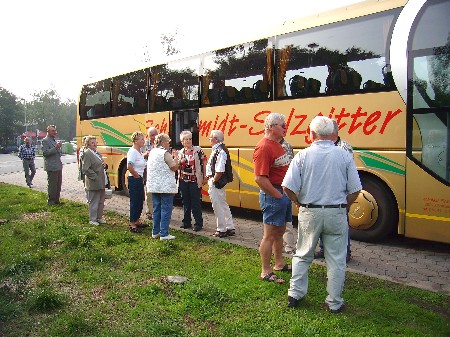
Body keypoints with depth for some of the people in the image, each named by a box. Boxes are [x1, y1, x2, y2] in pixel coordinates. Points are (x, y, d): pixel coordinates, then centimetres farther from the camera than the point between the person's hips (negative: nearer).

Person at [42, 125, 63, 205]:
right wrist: (55, 148, -23)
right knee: (52, 184, -2)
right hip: (52, 167, -9)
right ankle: (51, 201, 7)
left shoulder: (54, 140, 18)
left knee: (58, 184, 11)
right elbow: (45, 153, -18)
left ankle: (56, 200, 20)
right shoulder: (45, 140, -8)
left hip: (58, 166, 9)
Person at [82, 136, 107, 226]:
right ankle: (92, 219, 14)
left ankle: (99, 217, 30)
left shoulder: (97, 153, 13)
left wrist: (104, 165, 3)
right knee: (94, 202, 2)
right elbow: (86, 169, -19)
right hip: (94, 183, -9)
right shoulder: (87, 154, -13)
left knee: (101, 201, 17)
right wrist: (95, 177, -18)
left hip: (101, 182, 9)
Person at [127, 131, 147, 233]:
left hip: (139, 179, 10)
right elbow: (129, 167, -26)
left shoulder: (139, 151, 13)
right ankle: (132, 225, 4)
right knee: (134, 201, -4)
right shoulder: (132, 151, -17)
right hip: (134, 179, -10)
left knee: (140, 201, 16)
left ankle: (137, 221, 28)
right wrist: (137, 176, -16)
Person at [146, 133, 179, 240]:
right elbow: (174, 167, -13)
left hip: (153, 186, 8)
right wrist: (175, 157, 1)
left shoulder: (152, 152, 12)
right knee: (166, 209, -2)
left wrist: (171, 157, 18)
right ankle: (164, 234, -1)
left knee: (156, 208, 15)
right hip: (165, 186, -8)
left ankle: (155, 232, 21)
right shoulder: (165, 153, -13)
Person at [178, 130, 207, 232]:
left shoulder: (198, 150, -5)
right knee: (185, 202, 12)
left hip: (195, 180, -5)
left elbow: (204, 163, -4)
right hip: (183, 180, 5)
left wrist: (204, 177, -6)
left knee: (196, 202, -2)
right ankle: (186, 222, 23)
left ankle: (198, 223, 6)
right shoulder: (180, 152, 10)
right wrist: (180, 161, -7)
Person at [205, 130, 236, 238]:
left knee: (218, 207, 1)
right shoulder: (216, 150, 11)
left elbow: (219, 171, -24)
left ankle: (221, 230, 13)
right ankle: (230, 228, 25)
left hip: (216, 184, -10)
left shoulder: (220, 151, -20)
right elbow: (211, 166, 20)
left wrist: (213, 181, -15)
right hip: (215, 182, 10)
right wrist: (209, 176, 7)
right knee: (223, 206, 16)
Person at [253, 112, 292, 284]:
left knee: (280, 231, 21)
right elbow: (260, 178, -27)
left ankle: (279, 263, 37)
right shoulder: (264, 147, -20)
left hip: (284, 193, 10)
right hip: (272, 195, -10)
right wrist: (277, 194, -18)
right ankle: (266, 272, 11)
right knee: (270, 235, 0)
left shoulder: (277, 144, 13)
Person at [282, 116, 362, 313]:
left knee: (302, 255, 18)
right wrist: (342, 206, 12)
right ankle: (334, 303, 21)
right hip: (337, 214, 0)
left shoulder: (303, 156, -7)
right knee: (336, 260, 11)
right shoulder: (344, 156, -4)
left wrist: (299, 203, 5)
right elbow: (354, 190, -3)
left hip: (309, 213, 0)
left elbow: (288, 188, -12)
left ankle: (295, 294, 24)